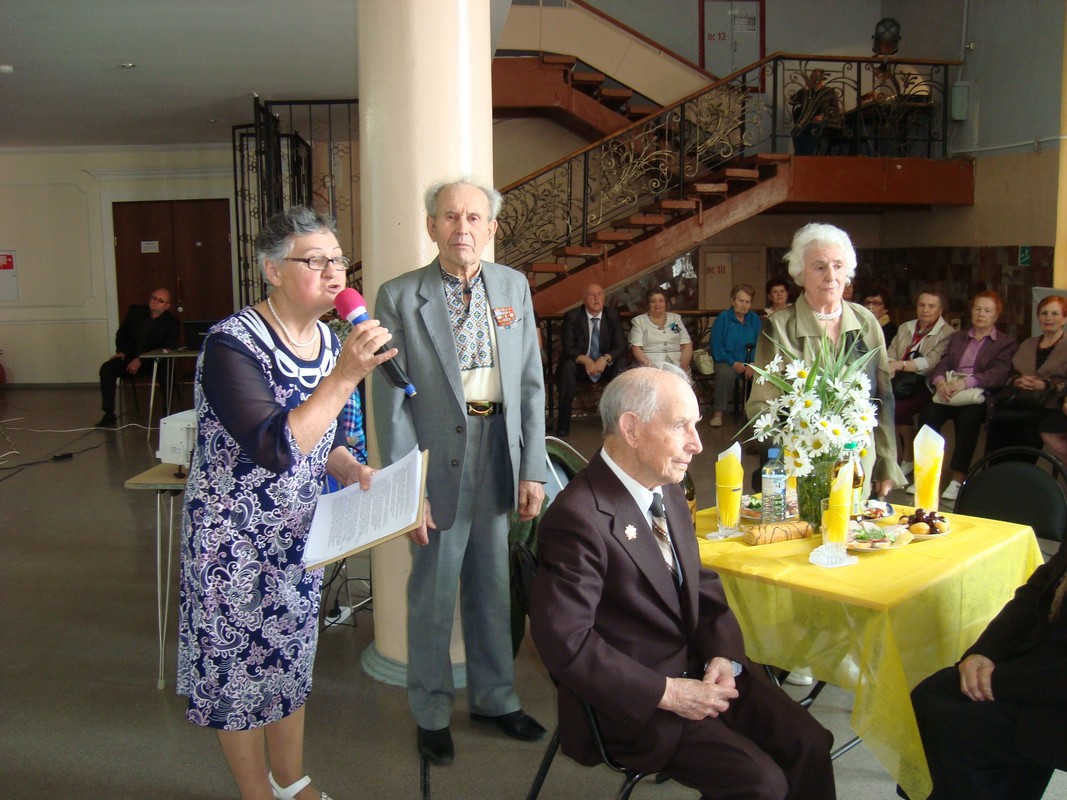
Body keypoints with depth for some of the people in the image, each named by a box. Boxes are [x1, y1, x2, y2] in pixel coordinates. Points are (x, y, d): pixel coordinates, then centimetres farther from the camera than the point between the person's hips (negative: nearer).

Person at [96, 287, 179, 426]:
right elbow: (122, 332, 18)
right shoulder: (135, 311, 9)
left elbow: (168, 348, -10)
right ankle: (109, 415, -20)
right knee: (106, 368, -24)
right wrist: (120, 351, -1)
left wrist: (141, 360, -19)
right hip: (129, 357, 4)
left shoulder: (171, 322, -2)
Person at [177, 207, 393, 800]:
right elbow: (274, 449, -34)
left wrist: (351, 469, -8)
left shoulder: (330, 343, 0)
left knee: (293, 652, 19)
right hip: (234, 537, -6)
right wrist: (344, 378, -38)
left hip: (300, 533, 7)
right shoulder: (233, 345, -22)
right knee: (240, 664, 9)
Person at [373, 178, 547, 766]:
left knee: (493, 588, 16)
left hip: (500, 458, 4)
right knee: (433, 592, 10)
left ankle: (494, 699, 37)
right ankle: (432, 713, 30)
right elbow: (391, 402, -9)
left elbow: (530, 384, 6)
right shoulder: (399, 297, -7)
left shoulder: (513, 287, 5)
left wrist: (532, 470, 2)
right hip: (439, 461, -3)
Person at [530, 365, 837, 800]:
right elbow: (567, 645, -24)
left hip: (697, 670, 8)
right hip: (633, 702, -7)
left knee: (810, 744, -4)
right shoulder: (577, 519, -23)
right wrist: (668, 693, -21)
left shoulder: (668, 493, 5)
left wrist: (723, 657, -6)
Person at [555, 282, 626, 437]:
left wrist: (605, 358, -25)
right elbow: (568, 347, -12)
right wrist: (585, 360, -32)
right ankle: (563, 426, -32)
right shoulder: (572, 316, -5)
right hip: (580, 364, -2)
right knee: (568, 366, -34)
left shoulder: (613, 316, 2)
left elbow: (620, 346, -4)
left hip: (605, 365, 2)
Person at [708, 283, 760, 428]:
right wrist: (733, 363, -16)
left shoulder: (754, 319, 9)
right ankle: (718, 412, -22)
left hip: (748, 362, 3)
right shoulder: (723, 318, -1)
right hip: (726, 361, -3)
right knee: (726, 373, -35)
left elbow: (758, 345, 5)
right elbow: (716, 345, -7)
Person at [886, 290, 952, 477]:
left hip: (924, 386, -5)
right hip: (900, 382, 5)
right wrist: (890, 367, -11)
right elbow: (891, 353, 13)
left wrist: (901, 365, -25)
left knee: (900, 408, -32)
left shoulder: (947, 334, 1)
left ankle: (909, 458, -10)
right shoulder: (905, 328, 21)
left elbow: (931, 362, -14)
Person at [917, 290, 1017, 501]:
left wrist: (965, 382, -21)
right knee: (928, 414, -29)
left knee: (968, 417, -36)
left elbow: (999, 374, -4)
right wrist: (940, 381, -12)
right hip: (948, 392, 3)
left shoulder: (1006, 343, 14)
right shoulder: (957, 337, 27)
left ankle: (958, 479, -31)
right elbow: (942, 364, 13)